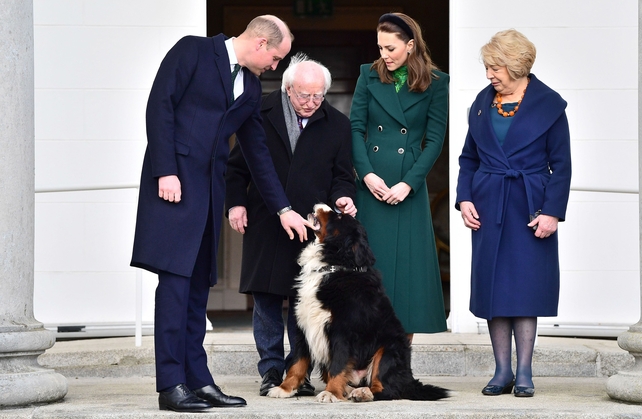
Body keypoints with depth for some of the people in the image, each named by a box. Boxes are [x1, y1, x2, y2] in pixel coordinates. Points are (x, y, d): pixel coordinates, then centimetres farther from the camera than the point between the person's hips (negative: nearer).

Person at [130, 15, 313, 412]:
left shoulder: (251, 87, 18)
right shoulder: (193, 51, -2)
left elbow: (257, 151, 23)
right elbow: (160, 106, -8)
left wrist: (283, 208, 20)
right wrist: (165, 171, -16)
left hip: (210, 187, 7)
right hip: (175, 182, -7)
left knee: (198, 286, 5)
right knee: (175, 279, -11)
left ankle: (197, 380, 6)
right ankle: (172, 385, -12)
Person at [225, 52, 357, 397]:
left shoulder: (337, 125, 4)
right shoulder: (261, 115, 2)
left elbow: (342, 174, 9)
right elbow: (237, 164, 10)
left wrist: (342, 197, -11)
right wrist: (236, 202, 0)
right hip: (264, 225, 0)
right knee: (266, 299, 3)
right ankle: (271, 370, 11)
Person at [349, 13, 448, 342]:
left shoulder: (434, 84, 1)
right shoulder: (370, 76, 6)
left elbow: (434, 140, -2)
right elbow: (356, 128, 3)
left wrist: (409, 184, -12)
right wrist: (366, 173, -11)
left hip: (408, 188, -2)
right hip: (370, 186, 2)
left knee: (407, 265, 0)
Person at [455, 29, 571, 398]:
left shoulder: (549, 104, -3)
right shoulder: (483, 102, 9)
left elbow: (561, 165, -3)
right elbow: (469, 157, 15)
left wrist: (552, 212, -10)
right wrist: (464, 198, 1)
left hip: (529, 209, -4)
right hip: (488, 208, 4)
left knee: (525, 287, -3)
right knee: (492, 286, 3)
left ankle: (524, 373, 3)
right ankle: (502, 371, 9)